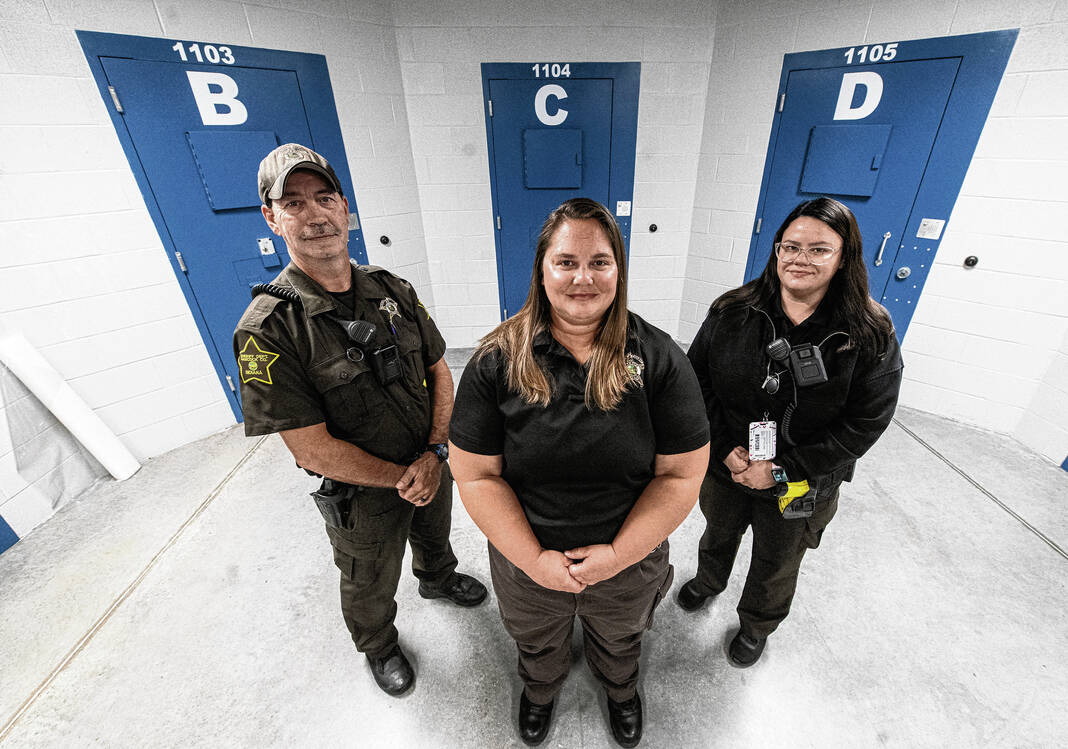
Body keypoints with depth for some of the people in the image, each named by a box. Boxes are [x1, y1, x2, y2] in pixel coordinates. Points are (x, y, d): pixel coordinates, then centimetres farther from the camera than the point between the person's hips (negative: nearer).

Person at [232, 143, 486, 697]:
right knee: (370, 584, 24)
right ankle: (379, 647, 58)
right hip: (362, 494, -4)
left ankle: (437, 579, 68)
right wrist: (401, 478, -17)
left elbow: (439, 372, -4)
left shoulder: (393, 290, -9)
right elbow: (312, 448, -24)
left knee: (434, 535, 33)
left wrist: (434, 454, -15)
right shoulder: (268, 330, -24)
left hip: (432, 464, 5)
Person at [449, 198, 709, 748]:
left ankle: (620, 690, 70)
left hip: (630, 559, 1)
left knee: (618, 640, 34)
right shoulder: (496, 362, -19)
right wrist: (534, 559, -19)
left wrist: (618, 553, -18)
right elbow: (476, 475, -16)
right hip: (527, 562, 0)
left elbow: (682, 474, -15)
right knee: (537, 645, 33)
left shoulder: (659, 359, -18)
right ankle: (539, 692, 69)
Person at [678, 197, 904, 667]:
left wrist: (781, 470, -20)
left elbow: (863, 425, -16)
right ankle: (708, 582, 62)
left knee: (776, 566, 24)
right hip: (724, 466, 2)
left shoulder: (870, 336, -17)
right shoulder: (732, 311, -13)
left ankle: (756, 627, 54)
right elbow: (697, 379, -9)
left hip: (802, 488, -1)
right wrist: (726, 448, -17)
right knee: (718, 534, 29)